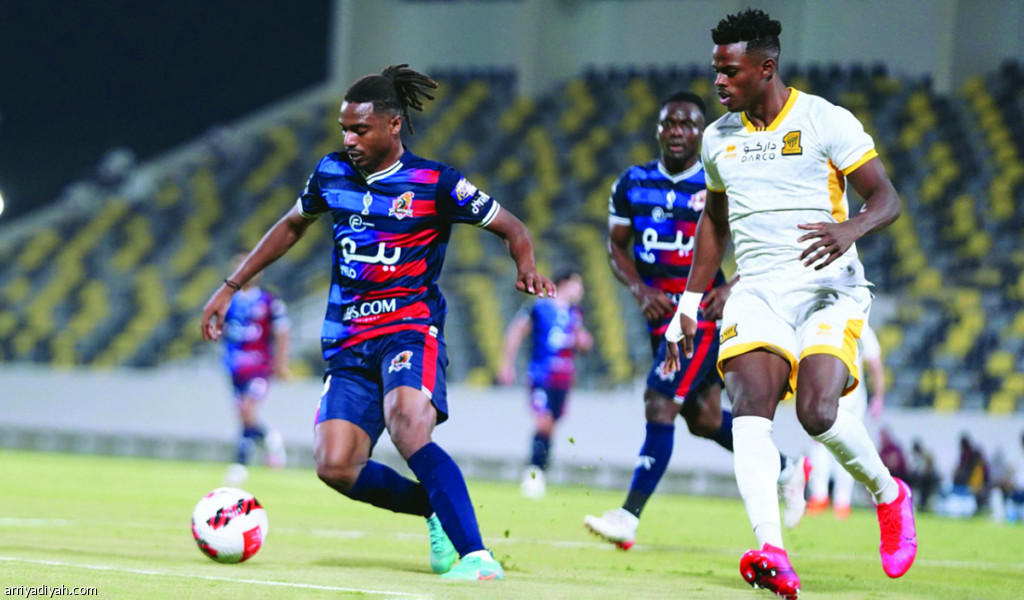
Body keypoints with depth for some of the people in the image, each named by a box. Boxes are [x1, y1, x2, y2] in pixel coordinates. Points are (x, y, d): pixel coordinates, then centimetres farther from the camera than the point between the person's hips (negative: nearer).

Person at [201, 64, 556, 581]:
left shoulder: (435, 183, -5)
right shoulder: (332, 173, 9)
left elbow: (511, 228, 5)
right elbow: (292, 226, 26)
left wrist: (527, 268, -17)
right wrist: (230, 287, 24)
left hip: (410, 329, -5)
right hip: (348, 342, 5)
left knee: (407, 427, -34)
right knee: (335, 468, -13)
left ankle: (477, 557, -37)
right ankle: (439, 511, 11)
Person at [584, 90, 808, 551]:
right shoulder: (633, 184, 4)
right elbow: (617, 245, 11)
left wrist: (732, 289, -17)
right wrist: (640, 290, -7)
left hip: (703, 312, -6)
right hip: (660, 313, 6)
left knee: (660, 404, -16)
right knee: (703, 418, 14)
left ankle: (629, 516, -16)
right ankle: (785, 469, 36)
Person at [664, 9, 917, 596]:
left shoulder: (826, 121, -3)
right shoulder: (718, 138, 14)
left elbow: (887, 198, -5)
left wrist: (850, 229, -27)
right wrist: (690, 302, 24)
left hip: (827, 287, -4)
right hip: (756, 292, 4)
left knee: (817, 410, -22)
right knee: (750, 403, -22)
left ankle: (889, 494, 9)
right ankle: (772, 553, -35)